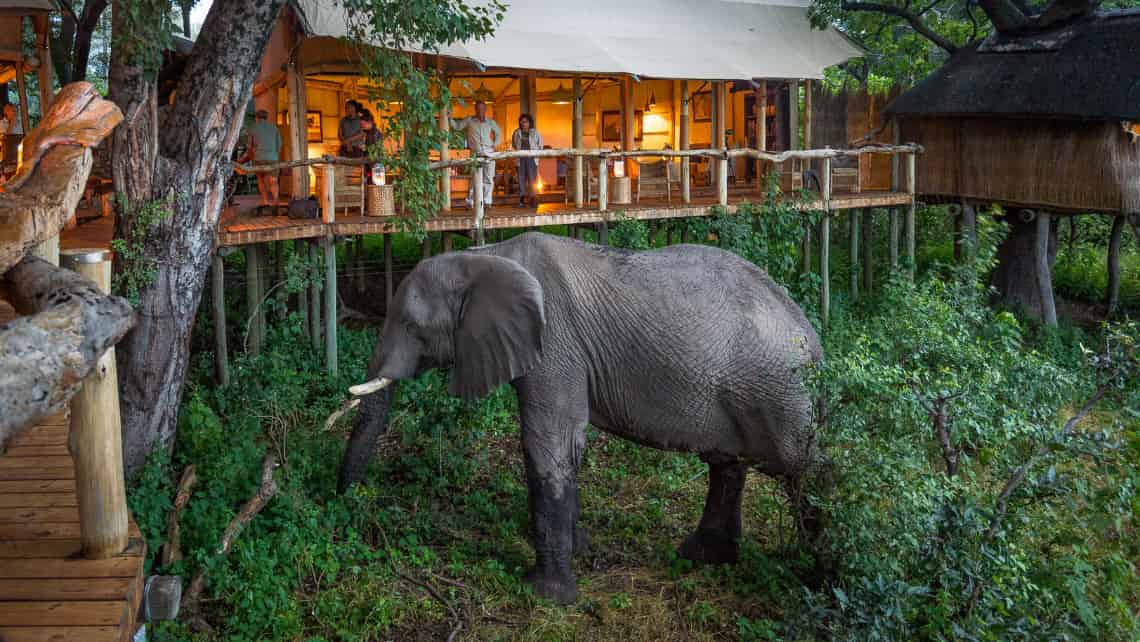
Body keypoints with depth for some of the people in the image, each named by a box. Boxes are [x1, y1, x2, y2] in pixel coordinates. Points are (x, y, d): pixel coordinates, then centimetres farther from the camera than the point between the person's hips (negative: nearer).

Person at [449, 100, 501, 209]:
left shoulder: (490, 122, 10)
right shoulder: (469, 121, 6)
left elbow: (498, 133, 23)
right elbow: (456, 126, 9)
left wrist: (495, 144, 11)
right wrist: (449, 118, -5)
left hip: (489, 154, 2)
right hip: (476, 154, -2)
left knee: (489, 179, 1)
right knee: (475, 179, -5)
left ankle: (487, 202, 6)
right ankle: (470, 202, 4)